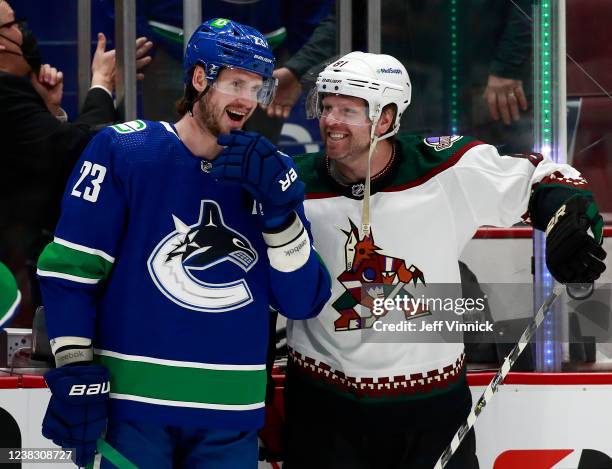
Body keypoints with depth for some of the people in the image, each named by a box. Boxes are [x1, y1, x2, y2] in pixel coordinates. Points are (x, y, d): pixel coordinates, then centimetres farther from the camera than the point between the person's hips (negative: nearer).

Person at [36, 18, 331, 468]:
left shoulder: (270, 171, 7)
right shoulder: (122, 151, -3)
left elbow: (303, 302, 1)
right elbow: (71, 270, -4)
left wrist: (280, 210, -12)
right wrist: (75, 373, -9)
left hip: (232, 416, 4)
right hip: (131, 403, -3)